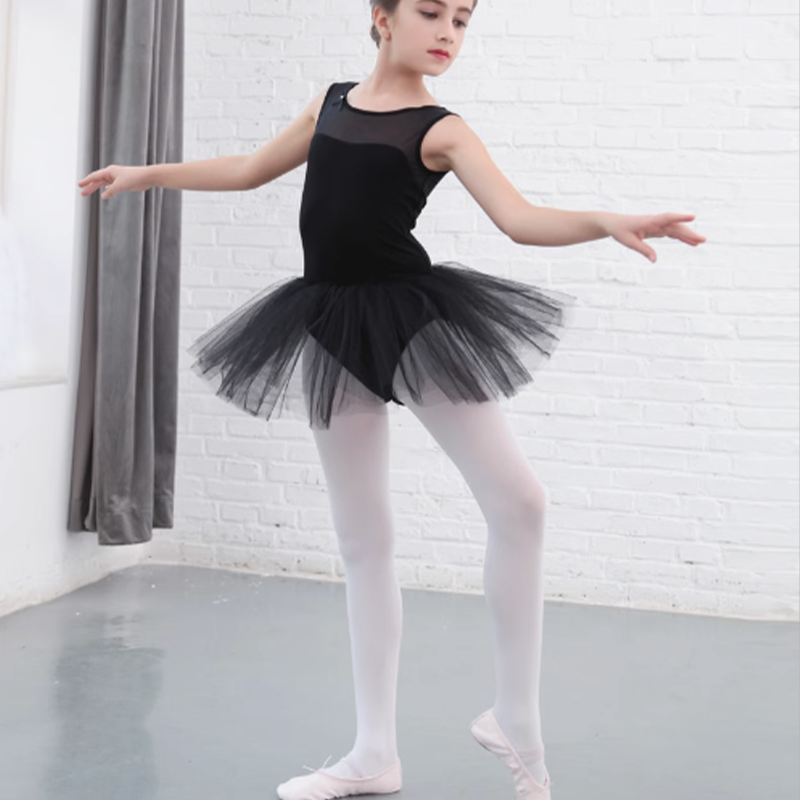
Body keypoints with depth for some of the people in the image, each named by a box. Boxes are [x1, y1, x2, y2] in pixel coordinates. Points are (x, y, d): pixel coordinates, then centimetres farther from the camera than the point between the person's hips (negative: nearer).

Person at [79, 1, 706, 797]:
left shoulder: (441, 130, -2)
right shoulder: (330, 101, 11)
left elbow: (522, 219, -14)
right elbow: (253, 169, 25)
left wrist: (608, 222, -33)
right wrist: (147, 174, 29)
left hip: (413, 316, -3)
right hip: (332, 323, 4)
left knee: (518, 500, -14)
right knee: (363, 538, 7)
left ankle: (516, 720, 4)